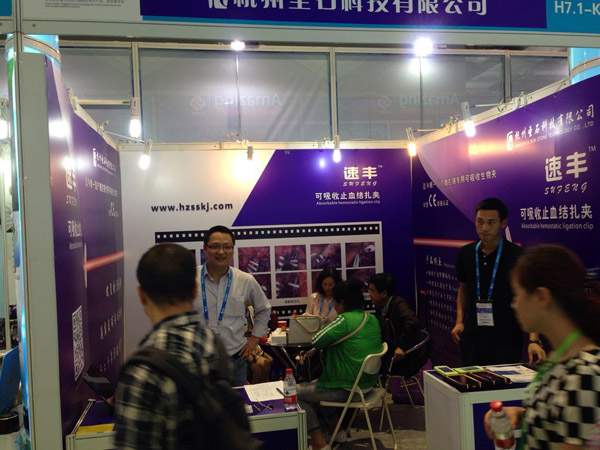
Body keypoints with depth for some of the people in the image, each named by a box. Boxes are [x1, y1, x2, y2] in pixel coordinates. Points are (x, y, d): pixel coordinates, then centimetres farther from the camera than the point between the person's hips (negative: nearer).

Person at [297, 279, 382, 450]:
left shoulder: (345, 319, -22)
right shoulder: (372, 319, 4)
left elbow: (316, 342, -19)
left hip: (348, 389, -9)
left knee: (297, 393, 5)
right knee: (313, 384, 27)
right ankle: (336, 428, 27)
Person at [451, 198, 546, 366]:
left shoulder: (517, 256, -11)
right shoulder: (466, 253, 2)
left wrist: (534, 340, -24)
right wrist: (460, 321, 5)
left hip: (506, 340, -3)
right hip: (472, 338, 4)